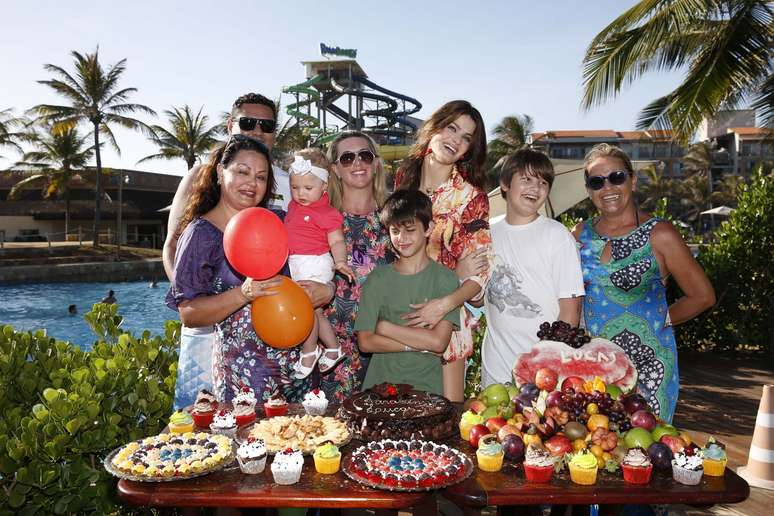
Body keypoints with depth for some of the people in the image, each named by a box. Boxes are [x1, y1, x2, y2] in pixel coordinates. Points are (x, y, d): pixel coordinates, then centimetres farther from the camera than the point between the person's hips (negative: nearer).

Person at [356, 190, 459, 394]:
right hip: (380, 383, 1)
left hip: (427, 385, -1)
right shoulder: (377, 279, 5)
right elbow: (365, 342, -3)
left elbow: (439, 341, -11)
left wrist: (385, 327, -6)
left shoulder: (445, 278, -2)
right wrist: (420, 345, -8)